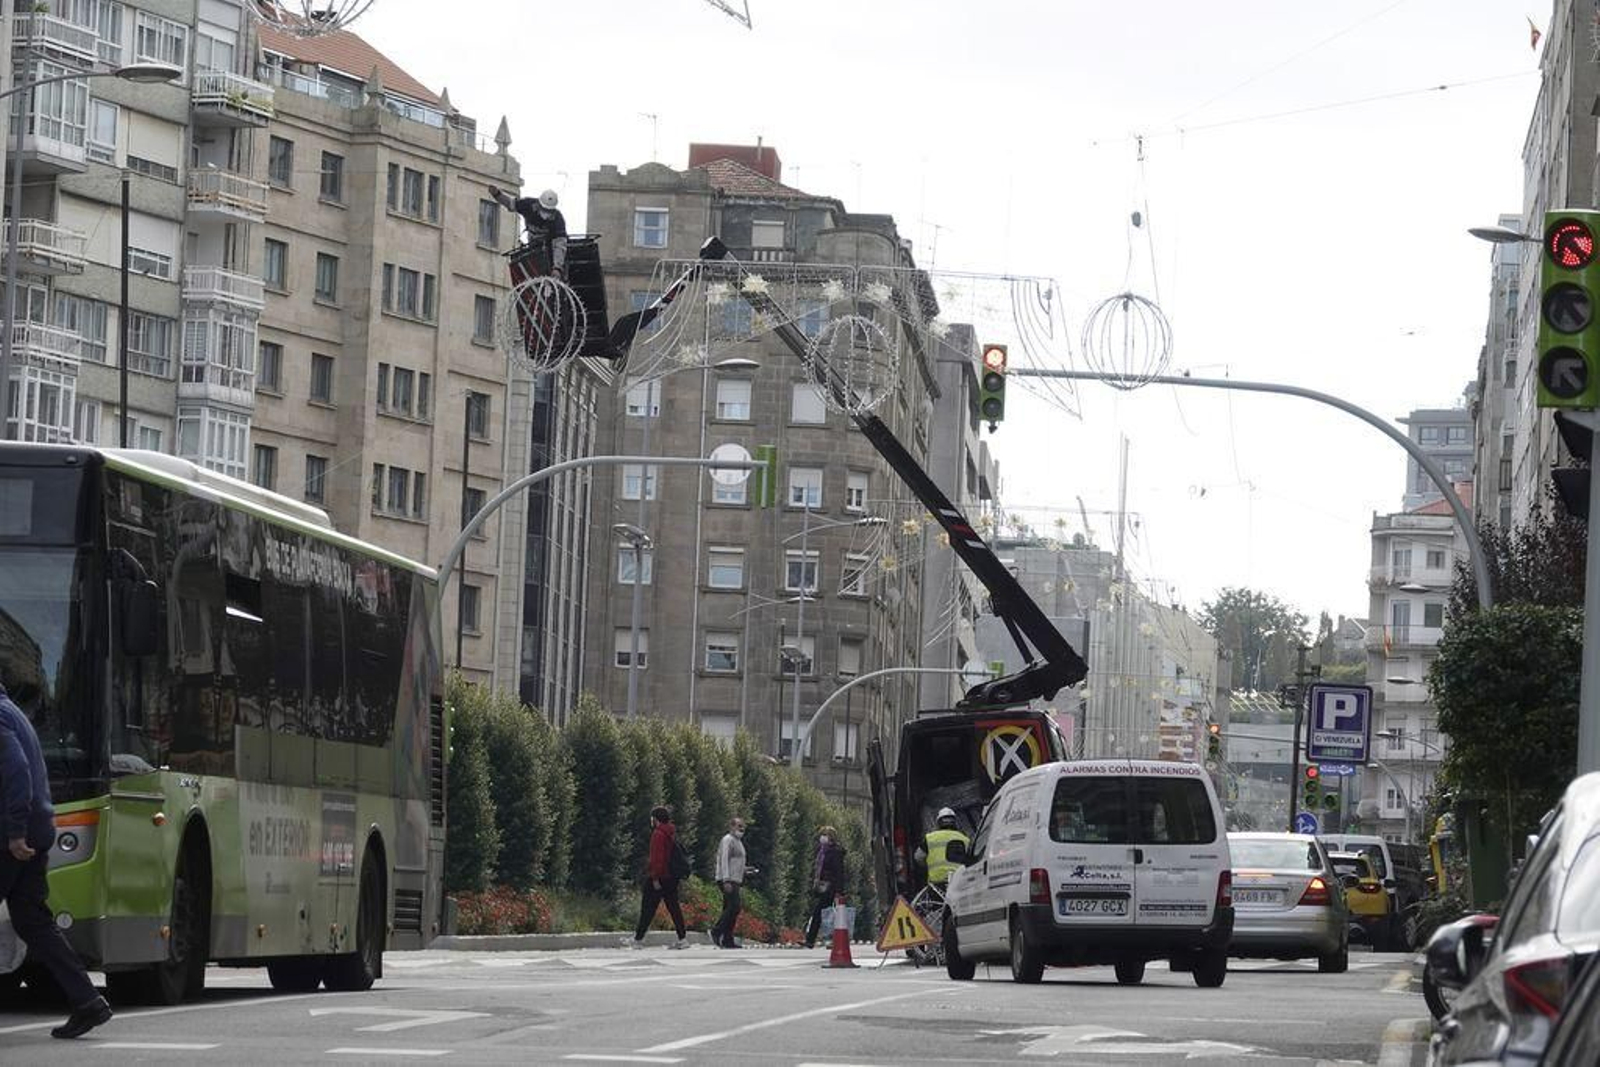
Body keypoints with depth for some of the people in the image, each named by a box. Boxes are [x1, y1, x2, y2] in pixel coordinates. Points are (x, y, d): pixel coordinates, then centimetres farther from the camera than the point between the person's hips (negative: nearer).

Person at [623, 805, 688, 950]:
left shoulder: (658, 834, -15)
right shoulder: (671, 833, 13)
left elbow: (657, 858, -21)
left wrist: (655, 878, -20)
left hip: (658, 878, -9)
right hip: (672, 877, 9)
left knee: (648, 909, -2)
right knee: (673, 906, 9)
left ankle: (638, 940, 3)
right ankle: (682, 938, 6)